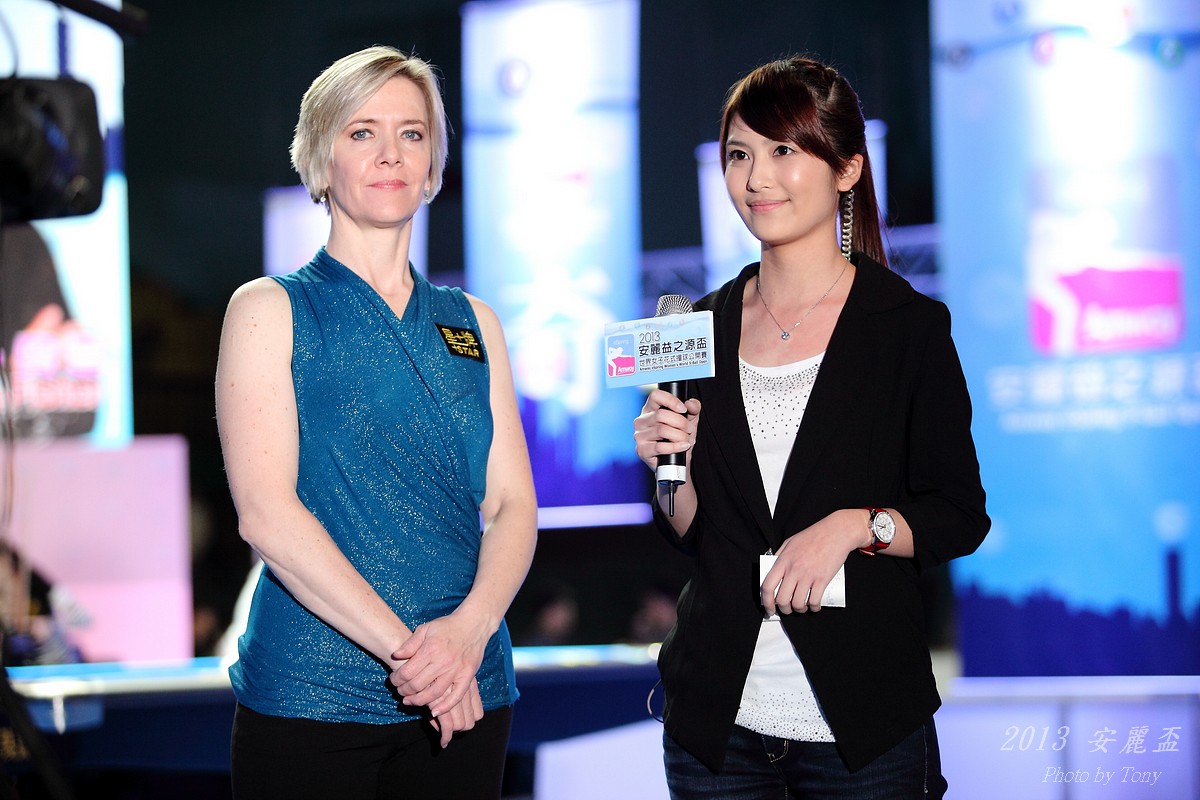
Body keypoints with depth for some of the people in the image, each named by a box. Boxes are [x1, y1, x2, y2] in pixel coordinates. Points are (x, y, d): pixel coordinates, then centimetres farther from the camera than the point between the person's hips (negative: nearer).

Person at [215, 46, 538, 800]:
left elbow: (513, 505, 5)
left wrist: (471, 628, -14)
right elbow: (265, 511, -11)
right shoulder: (270, 309, 0)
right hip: (310, 693, -3)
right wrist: (404, 646, -18)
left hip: (465, 698, 4)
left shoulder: (472, 323, 12)